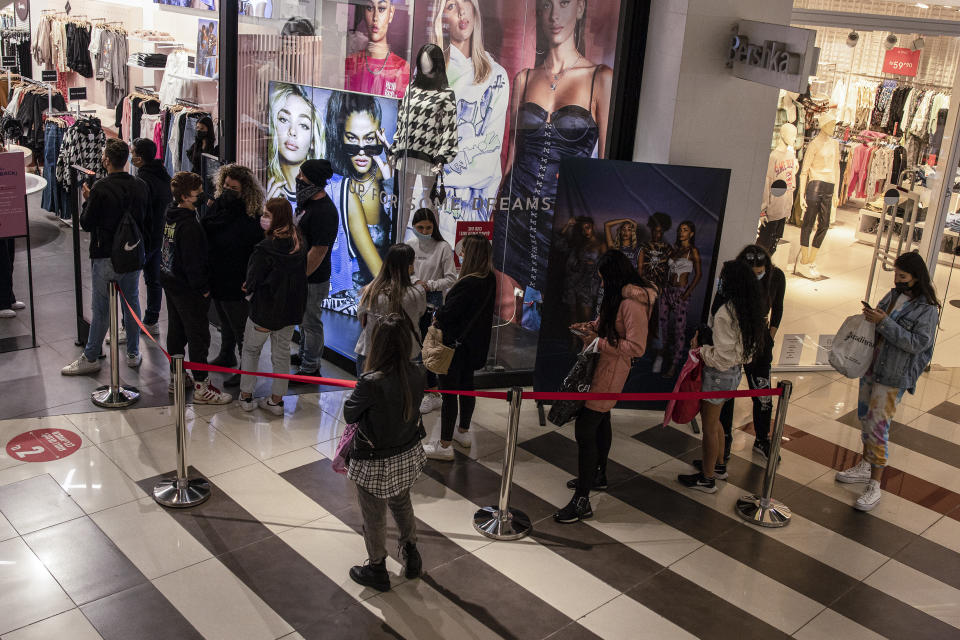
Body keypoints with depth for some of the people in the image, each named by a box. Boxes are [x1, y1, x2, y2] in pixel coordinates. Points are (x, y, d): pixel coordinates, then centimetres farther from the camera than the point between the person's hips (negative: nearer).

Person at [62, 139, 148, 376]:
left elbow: (86, 224, -11)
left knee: (100, 309, 5)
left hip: (105, 257, -4)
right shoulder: (140, 186, -1)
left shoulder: (100, 189, -18)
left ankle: (90, 358, 15)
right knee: (132, 304, 14)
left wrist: (88, 200, 3)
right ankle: (133, 354, 22)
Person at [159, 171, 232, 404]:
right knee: (199, 337, -3)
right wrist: (202, 288, -14)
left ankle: (176, 377, 31)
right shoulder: (189, 225, -24)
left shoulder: (171, 217, 6)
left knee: (176, 331, 19)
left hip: (171, 284, 10)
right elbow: (193, 261, -23)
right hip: (188, 289, -10)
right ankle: (201, 388, 3)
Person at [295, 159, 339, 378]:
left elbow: (318, 251, -26)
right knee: (303, 319, 24)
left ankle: (310, 369, 16)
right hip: (301, 274, 10)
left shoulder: (324, 212, -25)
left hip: (313, 280, -10)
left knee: (311, 323, 3)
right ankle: (304, 356, 42)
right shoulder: (307, 202, 7)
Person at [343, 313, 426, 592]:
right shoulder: (415, 374, -14)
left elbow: (349, 414, -15)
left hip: (376, 463, -5)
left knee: (374, 517, 18)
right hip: (408, 454, 5)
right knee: (402, 504, 30)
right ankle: (411, 555, 50)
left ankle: (377, 570, 39)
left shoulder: (370, 383, -31)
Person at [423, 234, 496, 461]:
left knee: (449, 391, 0)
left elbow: (447, 314, -22)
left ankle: (444, 445, 8)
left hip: (456, 344, -9)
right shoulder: (490, 280, -1)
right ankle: (463, 431, 40)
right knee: (466, 385, 23)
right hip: (475, 344, 9)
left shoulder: (467, 284, -28)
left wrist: (437, 316, -1)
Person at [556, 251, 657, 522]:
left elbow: (636, 347, -27)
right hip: (603, 365, 11)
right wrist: (590, 326, 5)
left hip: (612, 369, -11)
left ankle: (582, 502, -6)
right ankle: (597, 475, 47)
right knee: (600, 421, 26)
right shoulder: (620, 295, 7)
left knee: (585, 428, -11)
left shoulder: (633, 303, -24)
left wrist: (598, 343, -21)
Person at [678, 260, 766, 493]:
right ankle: (718, 466, 41)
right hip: (734, 372, 9)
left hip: (719, 375, -9)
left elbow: (721, 358, -26)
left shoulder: (725, 314, -27)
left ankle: (706, 479, 20)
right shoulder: (748, 311, 1)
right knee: (713, 420, 26)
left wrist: (700, 349, -11)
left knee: (709, 426, 6)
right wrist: (706, 337, 7)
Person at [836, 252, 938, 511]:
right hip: (871, 365, 8)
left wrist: (884, 322, -27)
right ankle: (865, 466, 37)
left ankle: (874, 486, 0)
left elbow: (917, 343, -23)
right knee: (865, 417, 18)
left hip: (893, 376, -8)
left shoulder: (927, 309, -15)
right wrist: (870, 315, -5)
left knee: (878, 426, -8)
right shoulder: (894, 295, 6)